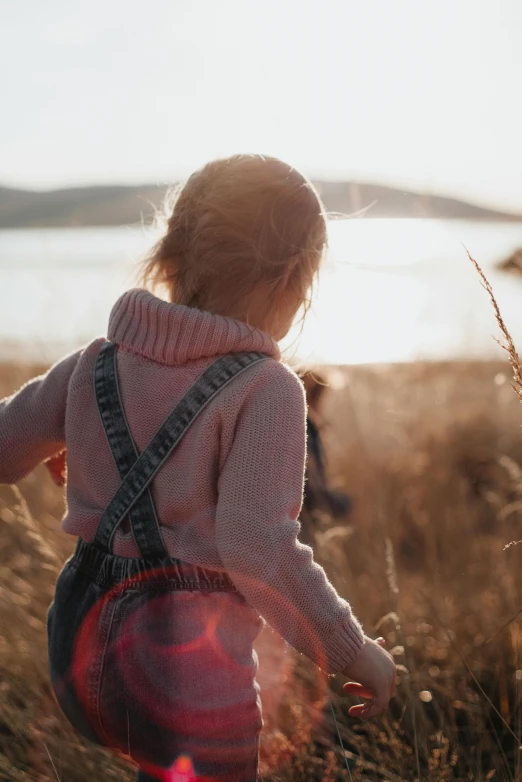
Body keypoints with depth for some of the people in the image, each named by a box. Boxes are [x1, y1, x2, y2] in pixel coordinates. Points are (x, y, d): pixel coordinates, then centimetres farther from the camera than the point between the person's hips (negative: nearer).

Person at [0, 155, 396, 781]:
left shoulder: (97, 363, 3)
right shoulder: (265, 389, -15)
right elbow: (257, 546, -22)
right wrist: (352, 653, -11)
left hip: (81, 643, 6)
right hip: (188, 665, -6)